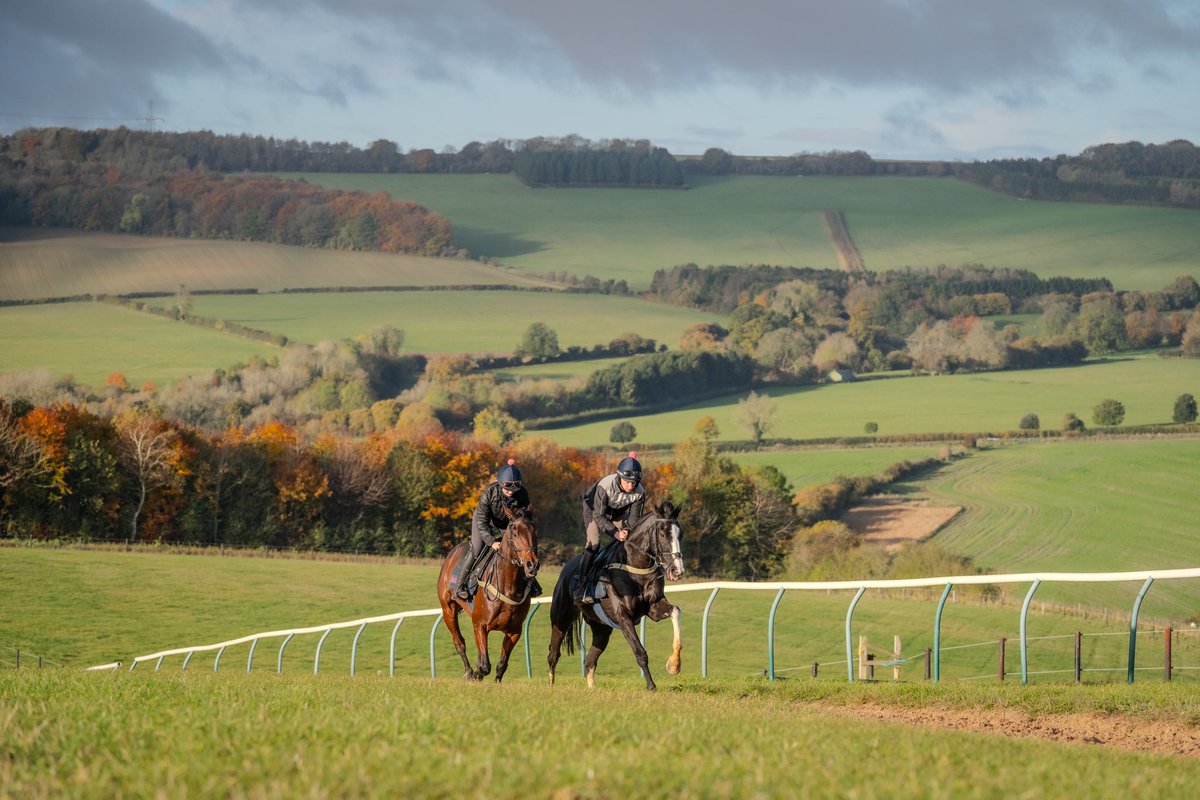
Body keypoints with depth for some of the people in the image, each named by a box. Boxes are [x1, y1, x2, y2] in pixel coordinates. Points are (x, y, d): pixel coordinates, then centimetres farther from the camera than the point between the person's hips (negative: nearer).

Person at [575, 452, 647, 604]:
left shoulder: (639, 492, -26)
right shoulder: (605, 486, -39)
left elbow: (634, 517, -18)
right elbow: (598, 516, -34)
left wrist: (629, 532, -38)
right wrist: (615, 533, -43)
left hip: (618, 512, 5)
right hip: (594, 508, -5)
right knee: (594, 543, -19)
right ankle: (581, 589, -18)